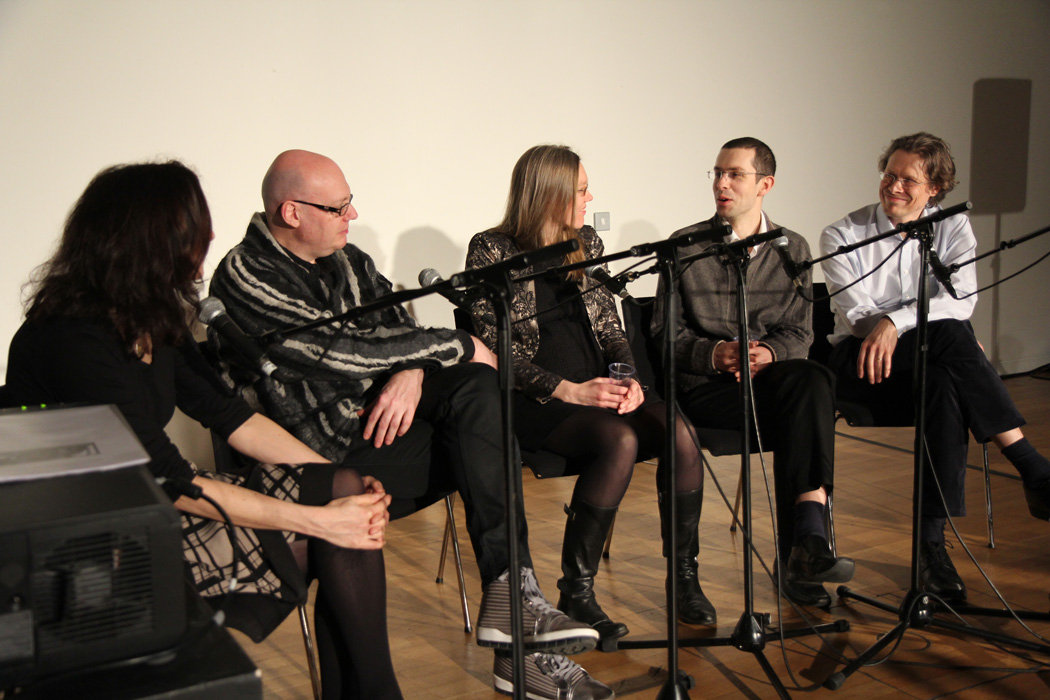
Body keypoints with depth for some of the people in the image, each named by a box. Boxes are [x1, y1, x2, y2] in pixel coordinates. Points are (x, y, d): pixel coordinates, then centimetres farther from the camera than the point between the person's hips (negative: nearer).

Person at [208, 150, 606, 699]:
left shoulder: (347, 261, 11)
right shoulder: (243, 278, -13)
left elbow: (399, 329, 11)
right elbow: (345, 351, -21)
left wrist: (412, 372, -14)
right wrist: (460, 346, -14)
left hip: (376, 408, 7)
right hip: (328, 455, -7)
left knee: (476, 386, -18)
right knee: (479, 445, -19)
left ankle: (508, 593, -22)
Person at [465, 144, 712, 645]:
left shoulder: (587, 244, 16)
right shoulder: (492, 251, -3)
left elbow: (611, 329, 16)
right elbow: (492, 350, -9)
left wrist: (628, 378, -5)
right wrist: (568, 390, -19)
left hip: (596, 391, 6)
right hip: (532, 400, -5)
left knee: (680, 431, -22)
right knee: (620, 441, -33)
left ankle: (684, 578, -10)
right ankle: (575, 594, -22)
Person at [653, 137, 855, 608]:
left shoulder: (792, 249, 15)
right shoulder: (686, 247, 7)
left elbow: (800, 332, 9)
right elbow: (666, 333, 3)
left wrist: (769, 353, -15)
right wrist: (714, 354, -17)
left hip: (772, 376, 3)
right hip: (704, 387, -3)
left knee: (812, 380, -34)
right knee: (797, 413, -33)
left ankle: (804, 541, -38)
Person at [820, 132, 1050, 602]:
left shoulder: (953, 229, 7)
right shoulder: (842, 236, 2)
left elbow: (961, 299, -11)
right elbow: (857, 314, -11)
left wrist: (896, 322, -29)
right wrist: (953, 340, -20)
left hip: (929, 361, 3)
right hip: (859, 360, -2)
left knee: (947, 390, -36)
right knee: (953, 335, -33)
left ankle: (931, 540, -34)